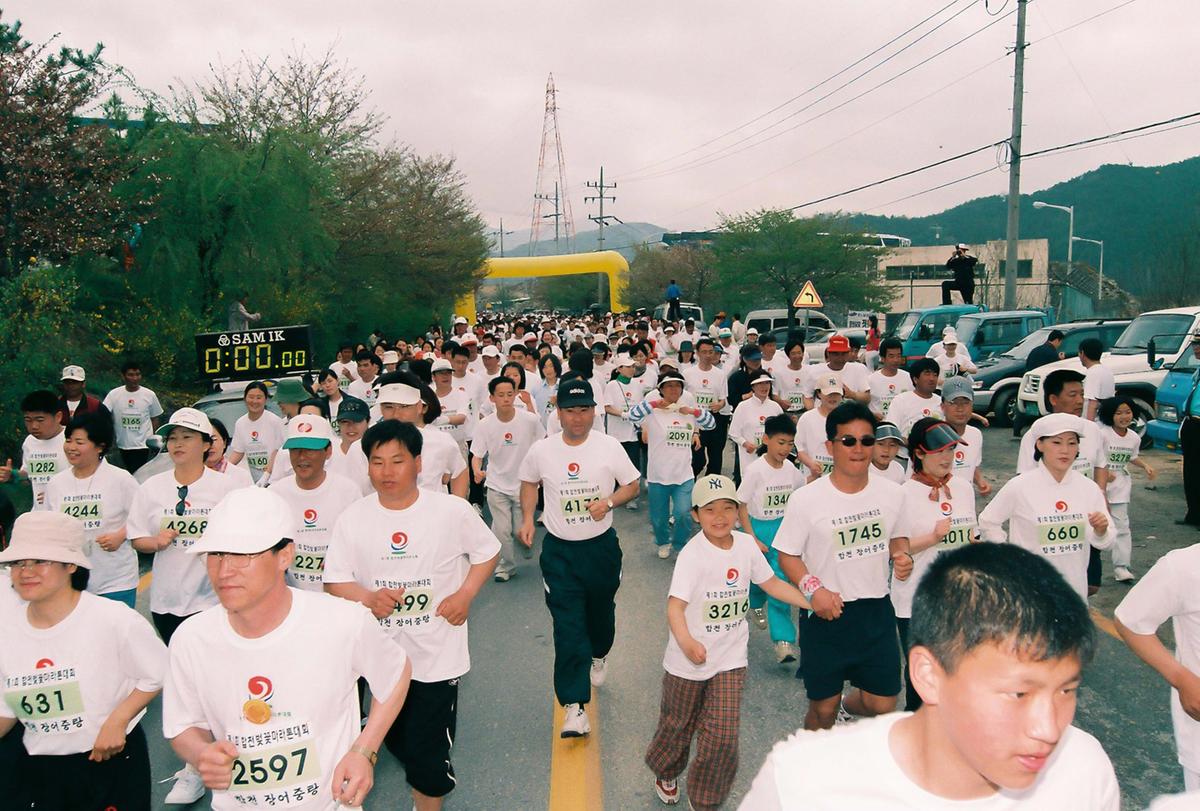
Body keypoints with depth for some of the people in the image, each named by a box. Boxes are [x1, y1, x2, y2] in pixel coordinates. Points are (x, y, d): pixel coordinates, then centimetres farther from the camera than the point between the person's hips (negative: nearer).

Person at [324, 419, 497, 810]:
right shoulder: (353, 518, -5)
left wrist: (466, 594, -10)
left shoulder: (452, 510, -9)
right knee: (395, 740, 20)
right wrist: (368, 598, -20)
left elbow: (487, 552, 5)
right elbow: (335, 580, 0)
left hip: (437, 655, -3)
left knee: (428, 752, -1)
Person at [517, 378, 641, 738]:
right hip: (559, 549, -1)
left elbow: (632, 485, 1)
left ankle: (598, 655, 54)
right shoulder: (541, 450, -6)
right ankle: (574, 706, -6)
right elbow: (529, 483, 13)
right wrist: (527, 519, 1)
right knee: (567, 626, -8)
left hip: (602, 546, 1)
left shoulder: (609, 446, -8)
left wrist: (609, 501, -18)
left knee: (601, 611, 21)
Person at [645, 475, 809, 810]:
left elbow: (771, 583, 8)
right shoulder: (692, 554, -23)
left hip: (730, 659, 3)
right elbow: (675, 605, -29)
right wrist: (687, 642, -46)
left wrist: (814, 602, 2)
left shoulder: (746, 545, -6)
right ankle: (665, 774, 50)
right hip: (689, 659, -3)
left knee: (722, 736, 0)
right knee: (678, 726, 18)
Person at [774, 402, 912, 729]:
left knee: (882, 704, 10)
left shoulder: (892, 493, -2)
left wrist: (902, 555, -7)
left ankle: (847, 706, 44)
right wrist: (812, 589, -23)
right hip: (827, 615, -3)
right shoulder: (806, 499, -13)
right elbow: (788, 555, -6)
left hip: (877, 612, 3)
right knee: (823, 709, 11)